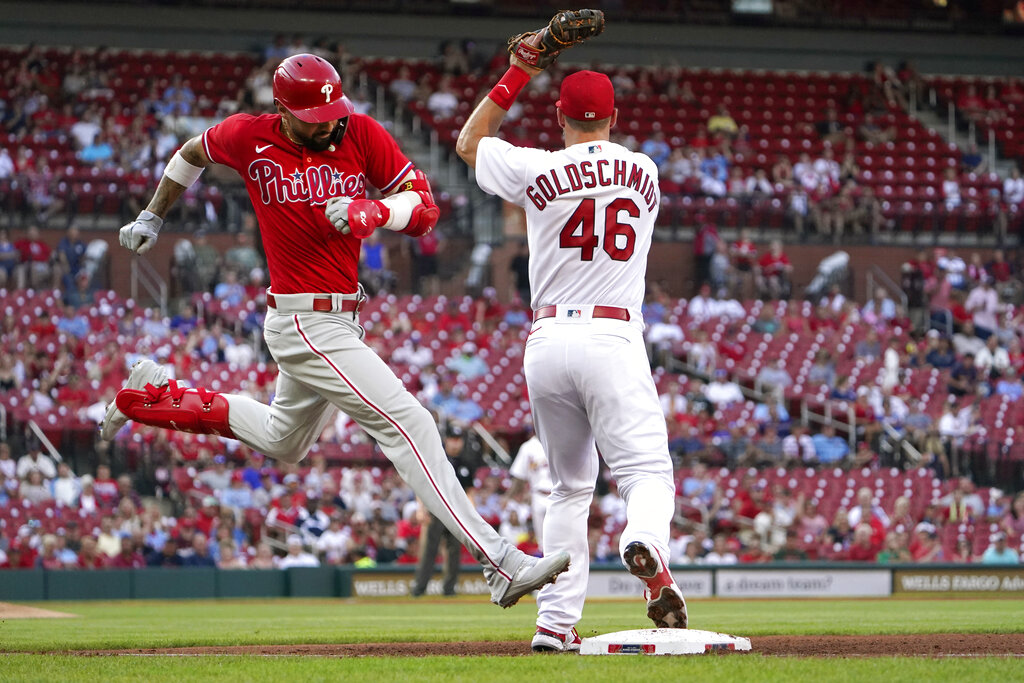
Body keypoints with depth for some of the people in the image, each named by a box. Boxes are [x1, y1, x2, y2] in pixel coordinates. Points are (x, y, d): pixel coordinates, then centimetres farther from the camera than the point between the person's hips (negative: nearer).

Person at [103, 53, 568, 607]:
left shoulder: (362, 134, -4)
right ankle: (499, 563, -21)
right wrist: (152, 217, 24)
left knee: (283, 441, 28)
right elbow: (192, 153, 13)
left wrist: (373, 211, -25)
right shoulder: (249, 137, -9)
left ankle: (152, 398, 41)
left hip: (340, 321, 6)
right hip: (305, 326, -6)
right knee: (408, 424, -16)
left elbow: (424, 208, -5)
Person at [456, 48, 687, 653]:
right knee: (648, 470, -9)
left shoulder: (536, 170, 2)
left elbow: (469, 143, 20)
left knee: (569, 487, 14)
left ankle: (557, 622, 6)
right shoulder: (646, 172, 9)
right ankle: (646, 545, -44)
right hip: (615, 338, -1)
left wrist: (518, 75, 20)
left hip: (548, 339, 1)